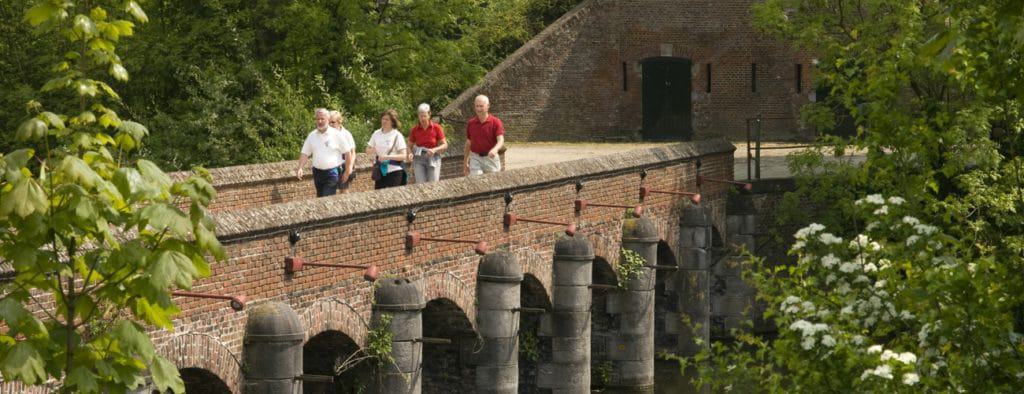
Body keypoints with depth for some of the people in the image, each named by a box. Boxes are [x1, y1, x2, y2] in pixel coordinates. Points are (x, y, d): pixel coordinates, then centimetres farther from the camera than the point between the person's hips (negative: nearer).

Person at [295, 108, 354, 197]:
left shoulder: (337, 134, -6)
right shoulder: (312, 135, 7)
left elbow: (347, 153, -2)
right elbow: (305, 153, 8)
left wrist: (347, 172, -2)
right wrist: (300, 168, -7)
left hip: (332, 173, -5)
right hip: (317, 172, 5)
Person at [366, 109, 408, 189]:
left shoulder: (397, 135, -8)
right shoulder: (377, 134, 6)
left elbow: (403, 156, -12)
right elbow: (367, 150, 13)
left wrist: (387, 157, -25)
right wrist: (372, 151, -11)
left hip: (394, 171, -5)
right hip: (380, 171, 5)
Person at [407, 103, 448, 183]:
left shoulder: (436, 128, -2)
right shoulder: (414, 130, 1)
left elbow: (445, 145, 0)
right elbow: (410, 146, 11)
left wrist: (434, 150, -18)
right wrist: (410, 154, -11)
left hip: (433, 159, -1)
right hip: (419, 159, 1)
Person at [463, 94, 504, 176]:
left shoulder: (495, 122, -5)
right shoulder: (470, 123, 6)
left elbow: (501, 140, -16)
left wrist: (495, 149, -38)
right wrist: (465, 163, 14)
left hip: (491, 158, -1)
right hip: (475, 159, 2)